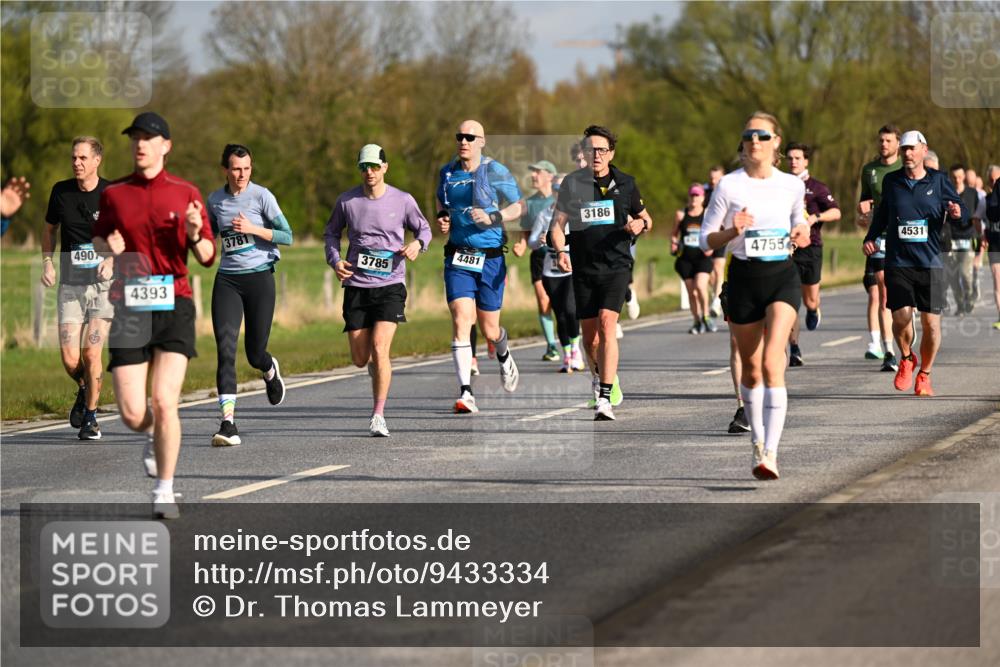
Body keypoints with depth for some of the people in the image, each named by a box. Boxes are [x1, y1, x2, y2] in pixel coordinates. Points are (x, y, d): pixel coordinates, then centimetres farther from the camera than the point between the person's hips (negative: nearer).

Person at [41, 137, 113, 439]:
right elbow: (50, 229, 18)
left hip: (104, 283, -2)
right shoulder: (61, 191, 2)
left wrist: (112, 261, -16)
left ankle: (90, 416, 8)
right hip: (70, 284, 2)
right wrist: (47, 263, 3)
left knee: (91, 353, -11)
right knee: (69, 358, -7)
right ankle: (84, 390, 28)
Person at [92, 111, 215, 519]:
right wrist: (109, 246, -3)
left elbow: (208, 256, 6)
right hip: (129, 309, 2)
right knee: (132, 415, -4)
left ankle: (165, 491, -1)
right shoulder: (113, 194, 8)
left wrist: (195, 235, -16)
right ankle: (157, 438, 34)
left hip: (173, 306, -1)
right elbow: (97, 240, 20)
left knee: (164, 402, -15)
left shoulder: (185, 193, 4)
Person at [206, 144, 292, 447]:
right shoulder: (215, 200, 7)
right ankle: (228, 423, -17)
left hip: (259, 277, -2)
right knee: (225, 348, -13)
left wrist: (253, 229, -19)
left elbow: (287, 236, -7)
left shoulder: (261, 196, -5)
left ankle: (270, 371, 45)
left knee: (255, 353, 4)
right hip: (227, 280, 3)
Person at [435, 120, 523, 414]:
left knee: (489, 330, 6)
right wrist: (442, 221, 4)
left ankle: (504, 357, 44)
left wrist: (493, 218, -15)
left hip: (489, 257, -2)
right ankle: (465, 393, -17)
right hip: (457, 258, 2)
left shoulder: (496, 172, -4)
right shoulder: (447, 173, 7)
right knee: (461, 320, -15)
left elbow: (519, 207, 2)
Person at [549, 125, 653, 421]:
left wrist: (640, 224, -7)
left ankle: (604, 399, -22)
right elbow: (558, 222, 3)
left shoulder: (625, 183, 4)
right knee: (589, 336, 6)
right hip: (584, 268, 2)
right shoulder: (572, 183, 2)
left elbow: (645, 218, 16)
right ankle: (599, 375, 40)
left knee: (607, 323, -20)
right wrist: (561, 251, -15)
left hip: (617, 265, -2)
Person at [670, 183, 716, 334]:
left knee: (700, 285, -21)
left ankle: (705, 316, -4)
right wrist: (673, 244, -5)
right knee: (691, 291, 5)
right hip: (686, 258, 2)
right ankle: (697, 322, 20)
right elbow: (674, 234, 14)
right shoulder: (681, 215, 4)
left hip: (702, 257, -2)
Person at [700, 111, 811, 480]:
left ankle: (770, 452, -22)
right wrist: (732, 232, -19)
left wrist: (802, 236, -3)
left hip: (782, 275, -1)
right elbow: (706, 239, 1)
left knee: (772, 363, -17)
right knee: (751, 368, 11)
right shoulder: (729, 185, -3)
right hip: (743, 278, 1)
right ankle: (757, 442, 32)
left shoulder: (792, 185, 3)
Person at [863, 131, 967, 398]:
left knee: (931, 323, -2)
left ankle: (924, 375, 20)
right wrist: (870, 238, 12)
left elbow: (963, 216, 6)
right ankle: (906, 359, 18)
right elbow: (882, 213, 23)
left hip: (931, 263, 0)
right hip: (898, 263, 0)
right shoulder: (891, 181, 8)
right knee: (901, 317, -13)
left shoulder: (938, 181, 4)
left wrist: (957, 213, -17)